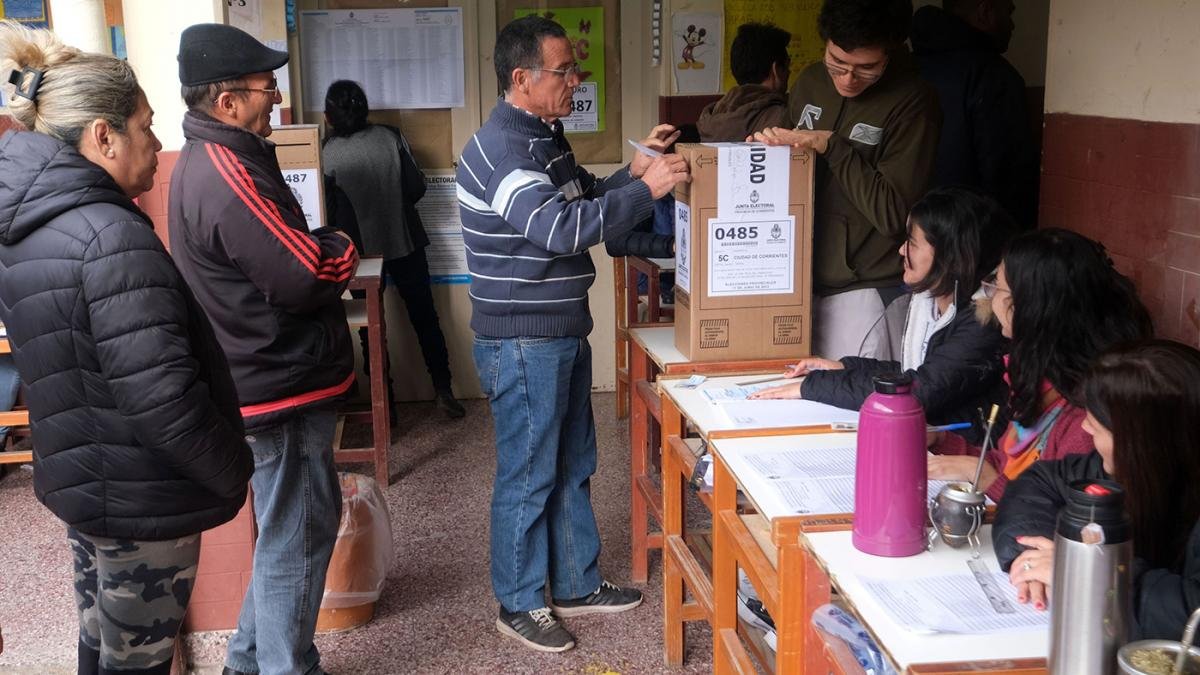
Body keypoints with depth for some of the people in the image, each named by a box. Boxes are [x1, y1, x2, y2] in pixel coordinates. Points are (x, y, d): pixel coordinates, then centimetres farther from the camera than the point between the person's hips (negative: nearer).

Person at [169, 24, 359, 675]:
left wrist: (321, 247, -2)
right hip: (283, 386, -11)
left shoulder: (206, 161, 10)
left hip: (263, 374, 11)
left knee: (286, 528, 23)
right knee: (296, 537, 3)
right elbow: (308, 278, -24)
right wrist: (345, 248, -6)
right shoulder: (229, 178, -25)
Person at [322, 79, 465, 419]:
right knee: (424, 317, 13)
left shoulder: (327, 154, -11)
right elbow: (417, 188, -6)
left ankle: (383, 400, 17)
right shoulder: (391, 137, -8)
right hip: (405, 243, 1)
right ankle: (443, 390, 17)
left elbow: (329, 210, -6)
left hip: (361, 250, -1)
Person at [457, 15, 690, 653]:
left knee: (573, 465, 18)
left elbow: (580, 201, 22)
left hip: (562, 334, 10)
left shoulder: (543, 135, 11)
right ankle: (520, 605, 20)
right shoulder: (501, 147, -21)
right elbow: (559, 229, -33)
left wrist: (633, 169, 5)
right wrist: (645, 189, -29)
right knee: (528, 475, 4)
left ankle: (575, 585, 33)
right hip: (522, 343, -10)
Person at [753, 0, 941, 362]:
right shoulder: (810, 81, 6)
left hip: (866, 292, -5)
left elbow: (893, 212, -15)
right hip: (803, 279, 5)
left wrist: (831, 146, -17)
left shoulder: (912, 100, -11)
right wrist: (768, 145, -2)